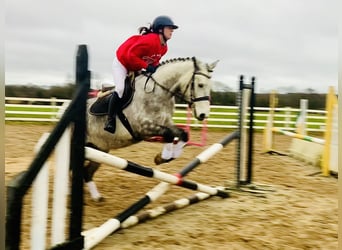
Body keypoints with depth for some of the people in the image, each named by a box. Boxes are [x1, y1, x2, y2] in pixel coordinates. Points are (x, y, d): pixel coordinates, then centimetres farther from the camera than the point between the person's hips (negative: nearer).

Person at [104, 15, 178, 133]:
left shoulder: (164, 47, -6)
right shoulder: (149, 40, -33)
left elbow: (154, 60, 9)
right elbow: (131, 55, -34)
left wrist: (155, 67, -13)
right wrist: (147, 67, -35)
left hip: (136, 68, 9)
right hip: (122, 63, -9)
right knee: (120, 89, -22)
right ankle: (110, 119, -11)